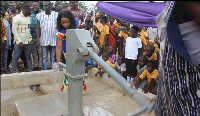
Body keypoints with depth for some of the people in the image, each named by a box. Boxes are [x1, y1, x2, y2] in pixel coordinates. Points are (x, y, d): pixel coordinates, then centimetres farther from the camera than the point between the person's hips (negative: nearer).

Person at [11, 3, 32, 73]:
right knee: (15, 58, 3)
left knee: (28, 57, 10)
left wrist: (30, 38, 2)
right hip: (19, 42, -5)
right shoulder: (17, 17, -7)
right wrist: (19, 41, -14)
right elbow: (14, 30, -10)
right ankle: (13, 72, 12)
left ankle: (30, 71, 17)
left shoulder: (29, 17, 9)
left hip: (28, 42, 5)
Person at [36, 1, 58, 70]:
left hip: (54, 39, -1)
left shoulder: (56, 15, 0)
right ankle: (45, 70, 15)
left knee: (53, 56, 8)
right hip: (44, 40, 1)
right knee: (44, 57, 6)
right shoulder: (40, 15, 4)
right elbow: (38, 28, 5)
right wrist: (38, 40, -2)